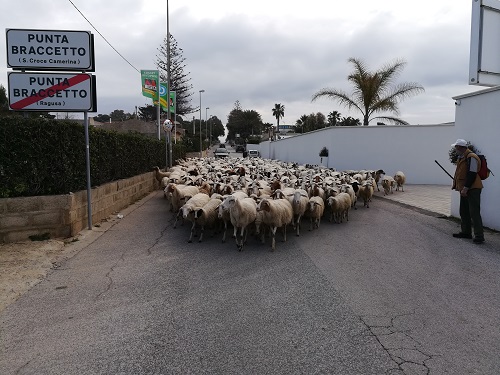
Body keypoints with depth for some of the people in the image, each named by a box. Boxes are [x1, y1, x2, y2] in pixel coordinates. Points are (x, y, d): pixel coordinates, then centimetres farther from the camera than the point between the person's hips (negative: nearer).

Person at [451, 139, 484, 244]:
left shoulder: (471, 157, -18)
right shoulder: (461, 158, 14)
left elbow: (472, 174, -22)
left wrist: (466, 188, -23)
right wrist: (455, 185, 19)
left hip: (472, 189, -10)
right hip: (464, 189, 10)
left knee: (474, 213, -10)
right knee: (464, 212, 16)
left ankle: (479, 236, -6)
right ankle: (466, 232, 27)